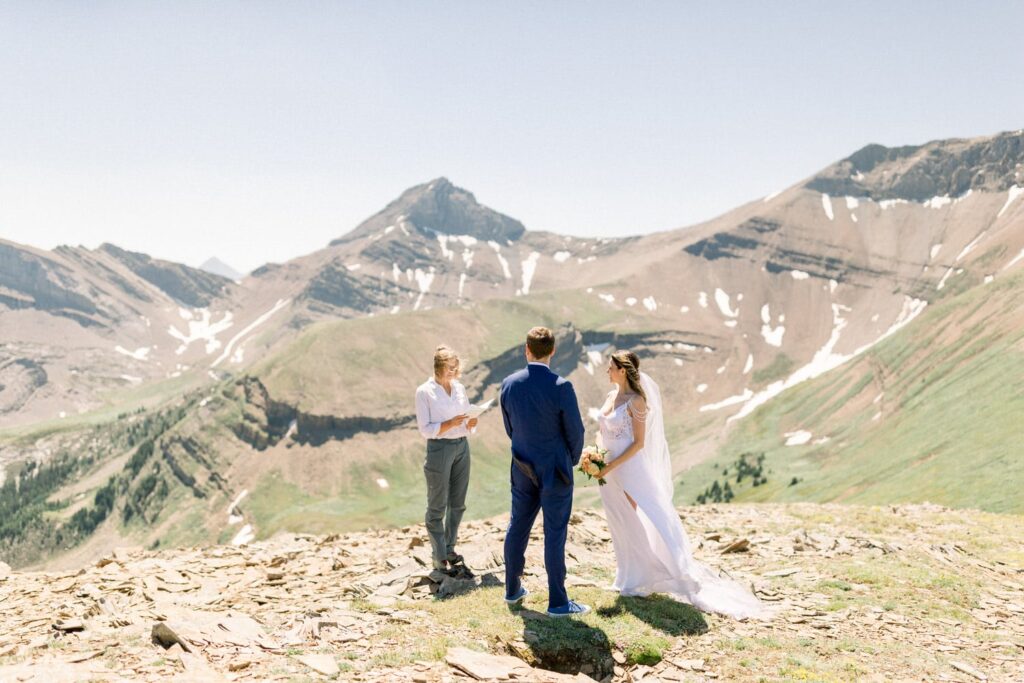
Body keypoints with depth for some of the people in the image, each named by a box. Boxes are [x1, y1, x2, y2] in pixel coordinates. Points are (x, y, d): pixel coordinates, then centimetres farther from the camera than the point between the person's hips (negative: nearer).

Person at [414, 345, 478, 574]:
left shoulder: (459, 388, 8)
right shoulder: (424, 392, -8)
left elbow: (467, 425, 13)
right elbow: (425, 429, -10)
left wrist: (470, 424, -10)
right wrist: (450, 424, -23)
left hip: (462, 446, 6)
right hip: (439, 449, -6)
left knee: (457, 503, 12)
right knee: (437, 506, 2)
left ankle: (450, 548, 27)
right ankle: (439, 557, 10)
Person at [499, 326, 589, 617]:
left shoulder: (509, 384, -6)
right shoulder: (561, 387, -21)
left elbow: (509, 428, 7)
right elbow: (575, 431, -13)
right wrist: (572, 459, 8)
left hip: (523, 469, 5)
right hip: (555, 472, -5)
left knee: (517, 527, 17)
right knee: (554, 535, 3)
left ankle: (513, 589, 31)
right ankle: (557, 601, 13)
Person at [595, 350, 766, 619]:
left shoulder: (636, 401, -14)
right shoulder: (611, 396, 9)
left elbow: (639, 443, -16)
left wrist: (611, 466, -20)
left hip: (629, 470, -8)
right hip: (609, 471, 8)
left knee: (637, 525, -5)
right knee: (620, 527, 14)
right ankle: (630, 577, 26)